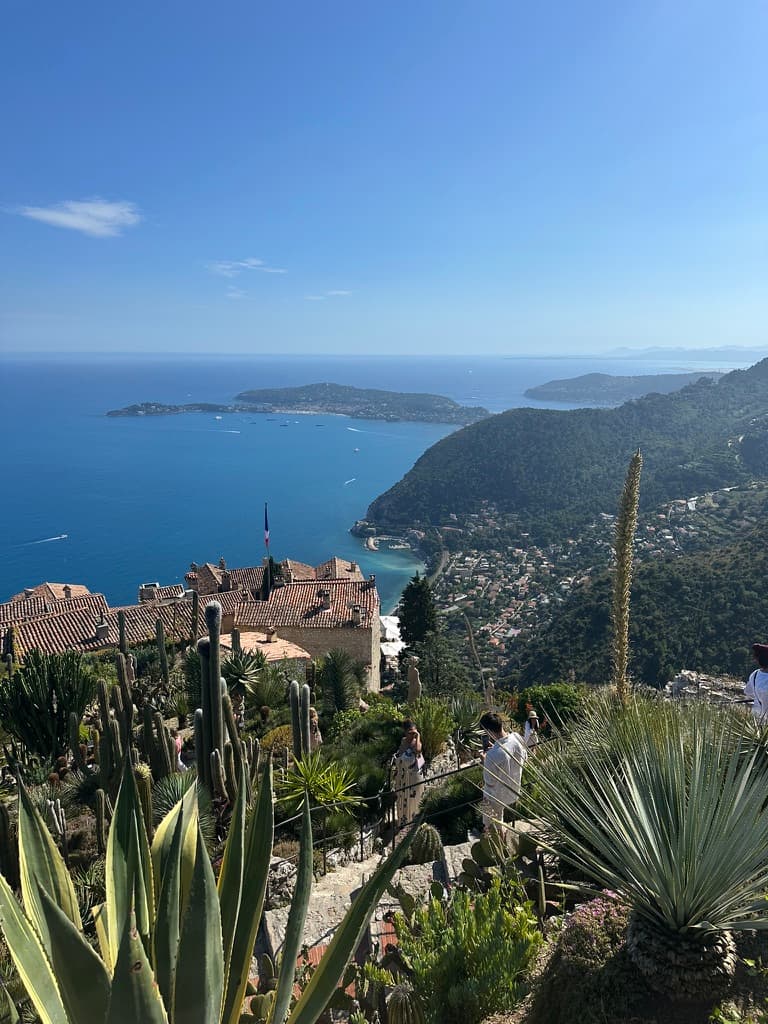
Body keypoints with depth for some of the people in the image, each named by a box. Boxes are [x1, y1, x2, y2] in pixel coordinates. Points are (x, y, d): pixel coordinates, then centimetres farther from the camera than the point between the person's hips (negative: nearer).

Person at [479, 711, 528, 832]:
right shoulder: (516, 737, -21)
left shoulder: (493, 755, -40)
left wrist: (484, 762, -11)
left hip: (497, 797, -6)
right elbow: (525, 759, -1)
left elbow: (490, 782, -24)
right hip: (514, 792, 6)